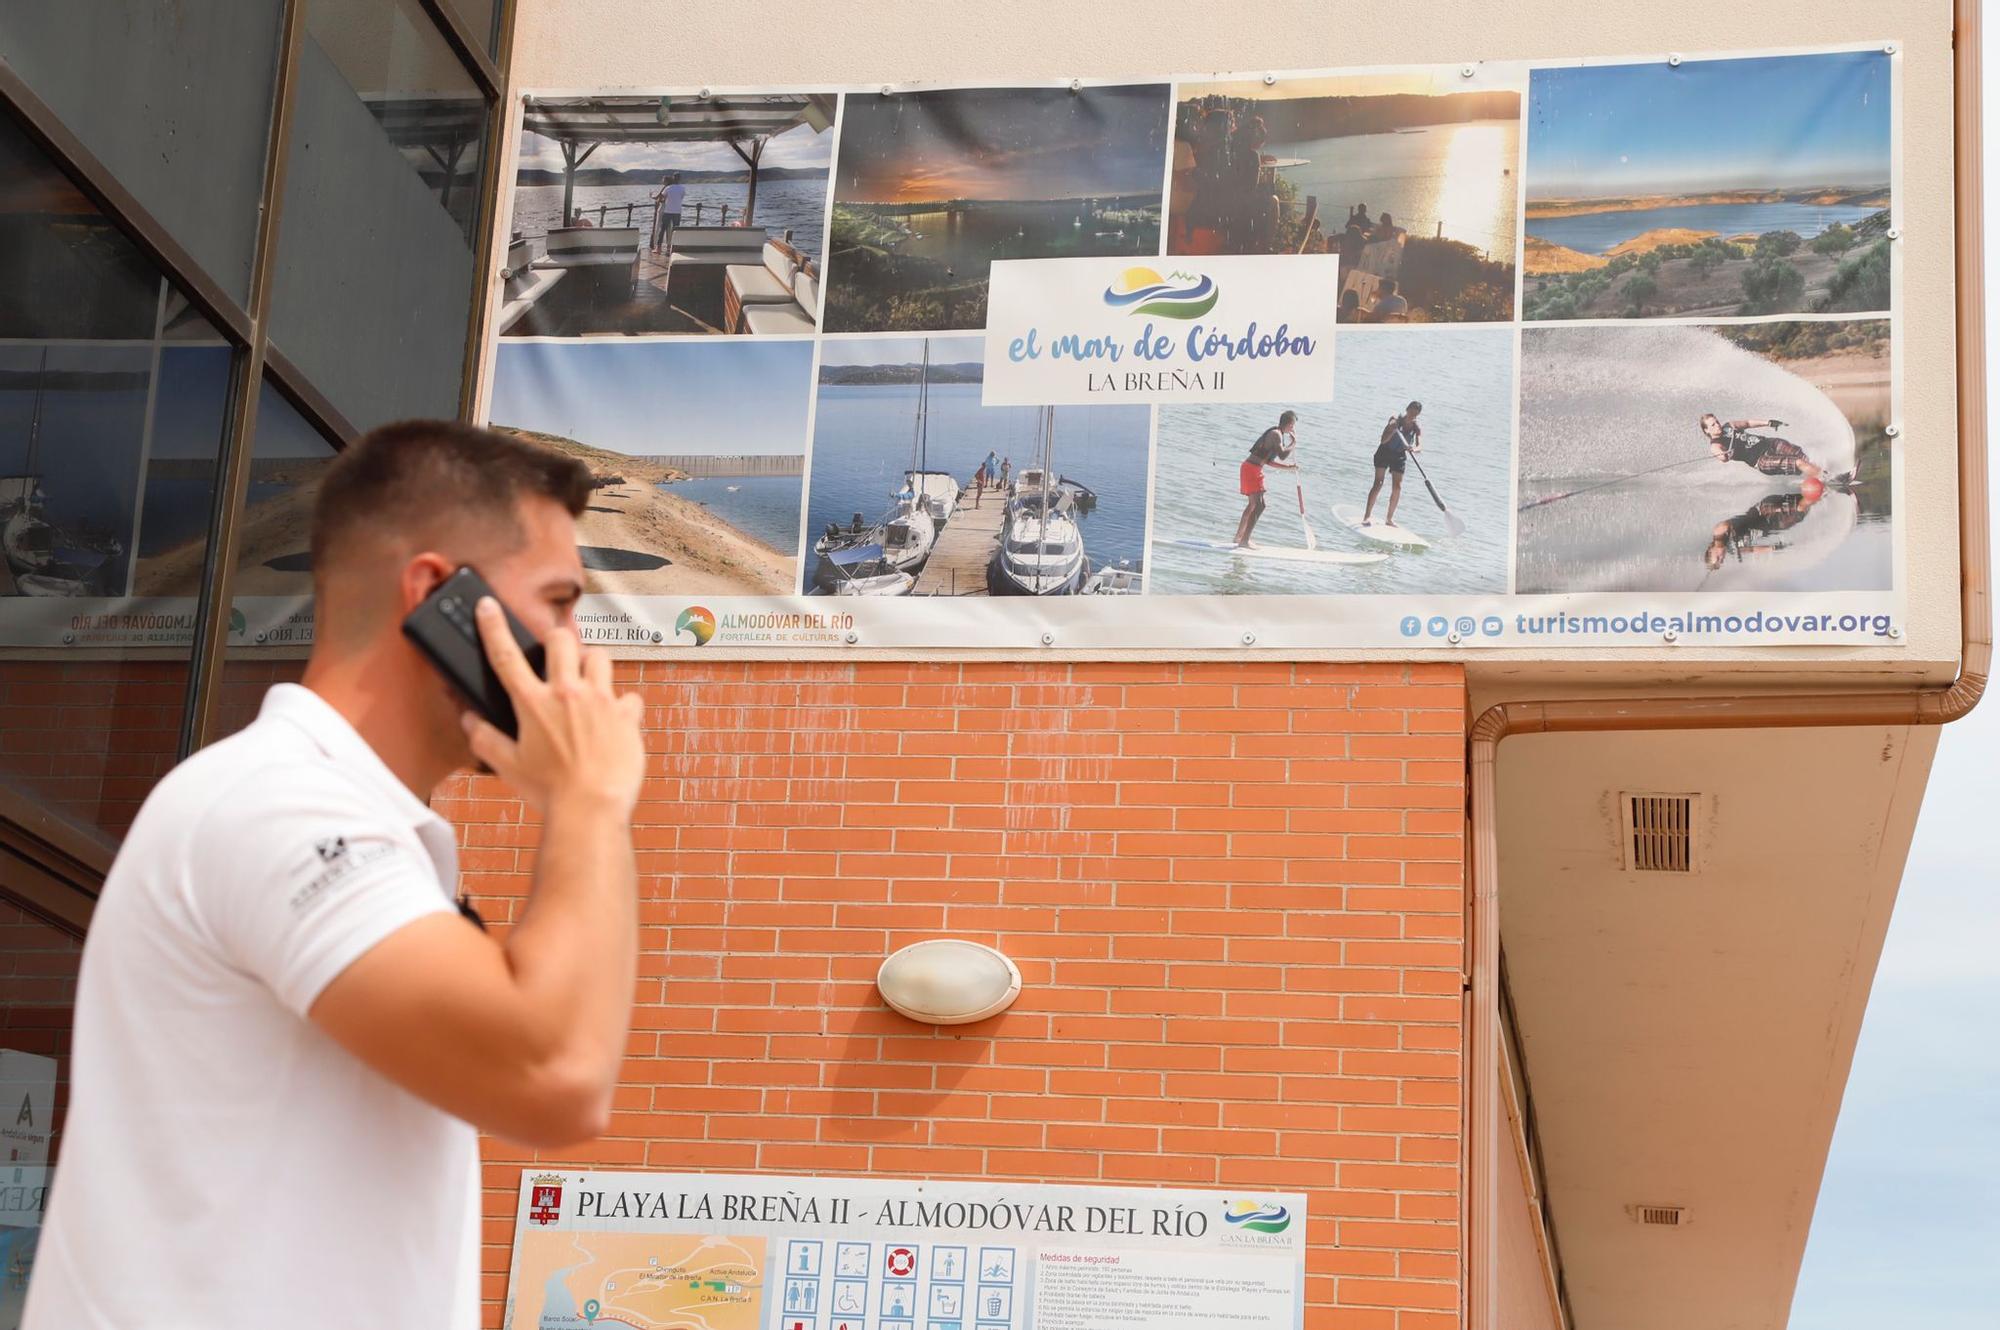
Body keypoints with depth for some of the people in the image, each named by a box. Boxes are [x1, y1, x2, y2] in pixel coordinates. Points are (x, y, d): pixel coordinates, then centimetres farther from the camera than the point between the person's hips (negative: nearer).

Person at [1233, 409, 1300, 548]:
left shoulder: (1276, 434, 19)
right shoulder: (1276, 434, -13)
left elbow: (1269, 461, 21)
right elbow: (1282, 455, -24)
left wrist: (1288, 467, 17)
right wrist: (1294, 443, -9)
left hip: (1249, 468, 10)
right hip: (1252, 469, -10)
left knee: (1253, 504, 21)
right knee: (1259, 505, -12)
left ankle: (1239, 537, 30)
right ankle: (1244, 541, -14)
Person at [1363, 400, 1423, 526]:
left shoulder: (1417, 428, -7)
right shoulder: (1395, 420, -16)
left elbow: (1420, 446, -21)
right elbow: (1383, 440, -22)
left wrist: (1414, 449, -44)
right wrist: (1393, 429, -38)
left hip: (1399, 456, 4)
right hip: (1384, 453, -4)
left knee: (1397, 487, -2)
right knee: (1378, 484, -13)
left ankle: (1389, 519, 9)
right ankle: (1366, 517, -15)